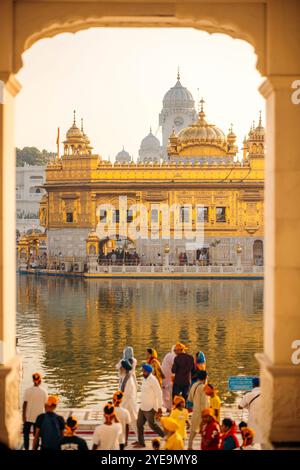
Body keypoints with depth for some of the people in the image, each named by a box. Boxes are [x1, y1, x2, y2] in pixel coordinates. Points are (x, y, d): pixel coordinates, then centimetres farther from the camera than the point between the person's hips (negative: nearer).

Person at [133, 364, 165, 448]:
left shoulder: (153, 380, -18)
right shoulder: (145, 379, 10)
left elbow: (159, 393, -18)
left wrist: (159, 408, -18)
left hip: (150, 408, -9)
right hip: (143, 407, 9)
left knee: (152, 424, -2)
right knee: (139, 424, 10)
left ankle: (166, 437, 13)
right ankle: (141, 442, 18)